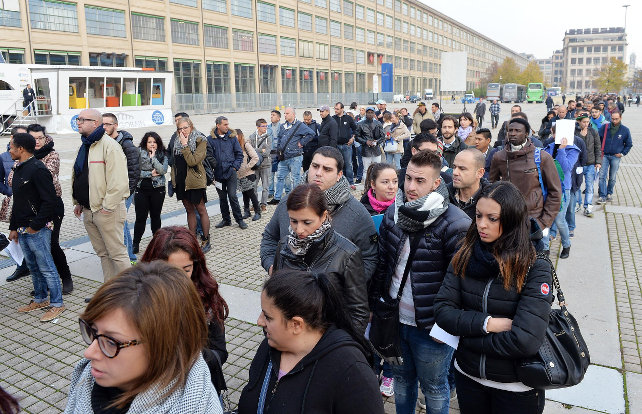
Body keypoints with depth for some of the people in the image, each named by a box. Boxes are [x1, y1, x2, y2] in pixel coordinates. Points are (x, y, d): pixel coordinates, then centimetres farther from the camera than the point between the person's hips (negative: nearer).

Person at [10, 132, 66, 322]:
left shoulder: (37, 169, -16)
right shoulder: (18, 170, 14)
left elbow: (50, 201, -21)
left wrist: (35, 226, -18)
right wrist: (13, 227, 19)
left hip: (38, 230, -9)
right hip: (22, 230, 9)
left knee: (46, 267, -2)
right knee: (33, 267, 17)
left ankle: (57, 304, 8)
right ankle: (40, 300, 30)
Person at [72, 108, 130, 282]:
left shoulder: (109, 145, -14)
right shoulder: (84, 146, 15)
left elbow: (118, 181, -21)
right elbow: (77, 177, 25)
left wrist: (107, 207, -20)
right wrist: (78, 202, 19)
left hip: (107, 211, -9)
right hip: (88, 210, 9)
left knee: (117, 253, -2)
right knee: (102, 253, 16)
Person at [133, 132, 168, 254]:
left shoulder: (163, 155, 3)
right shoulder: (138, 153, 0)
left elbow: (163, 170, -12)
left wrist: (153, 157, -14)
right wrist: (150, 173, -11)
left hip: (157, 189, 1)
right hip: (141, 189, -1)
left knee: (155, 216, 10)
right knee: (140, 217, -1)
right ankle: (136, 243, 9)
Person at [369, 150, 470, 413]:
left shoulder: (454, 223, -19)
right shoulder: (393, 214, 0)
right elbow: (381, 263, 8)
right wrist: (372, 303, 9)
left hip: (430, 327, -5)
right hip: (394, 320, 5)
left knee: (434, 388, 16)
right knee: (401, 378, 25)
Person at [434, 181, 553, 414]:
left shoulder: (534, 269, -18)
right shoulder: (464, 258, -6)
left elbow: (526, 340, -25)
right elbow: (442, 310, -10)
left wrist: (469, 338, -16)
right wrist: (488, 323, -22)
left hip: (516, 387, -3)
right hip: (467, 376, 3)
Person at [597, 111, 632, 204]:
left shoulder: (625, 130, 0)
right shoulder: (604, 127, -2)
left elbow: (629, 144, 12)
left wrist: (622, 154, 3)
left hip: (616, 157, 0)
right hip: (604, 155, 0)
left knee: (612, 178, 8)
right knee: (602, 176, -8)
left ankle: (609, 193, 26)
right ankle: (603, 196, -5)